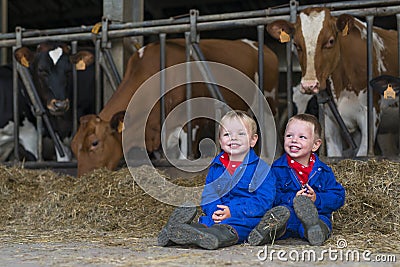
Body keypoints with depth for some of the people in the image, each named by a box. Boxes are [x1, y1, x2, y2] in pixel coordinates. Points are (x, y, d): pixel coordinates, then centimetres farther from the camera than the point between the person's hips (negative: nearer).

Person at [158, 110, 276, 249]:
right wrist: (214, 212, -10)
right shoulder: (216, 166, 19)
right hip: (218, 216, 6)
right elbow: (207, 194, 15)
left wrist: (232, 212, -18)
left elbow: (263, 201, -8)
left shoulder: (261, 168, 2)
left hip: (248, 218, -6)